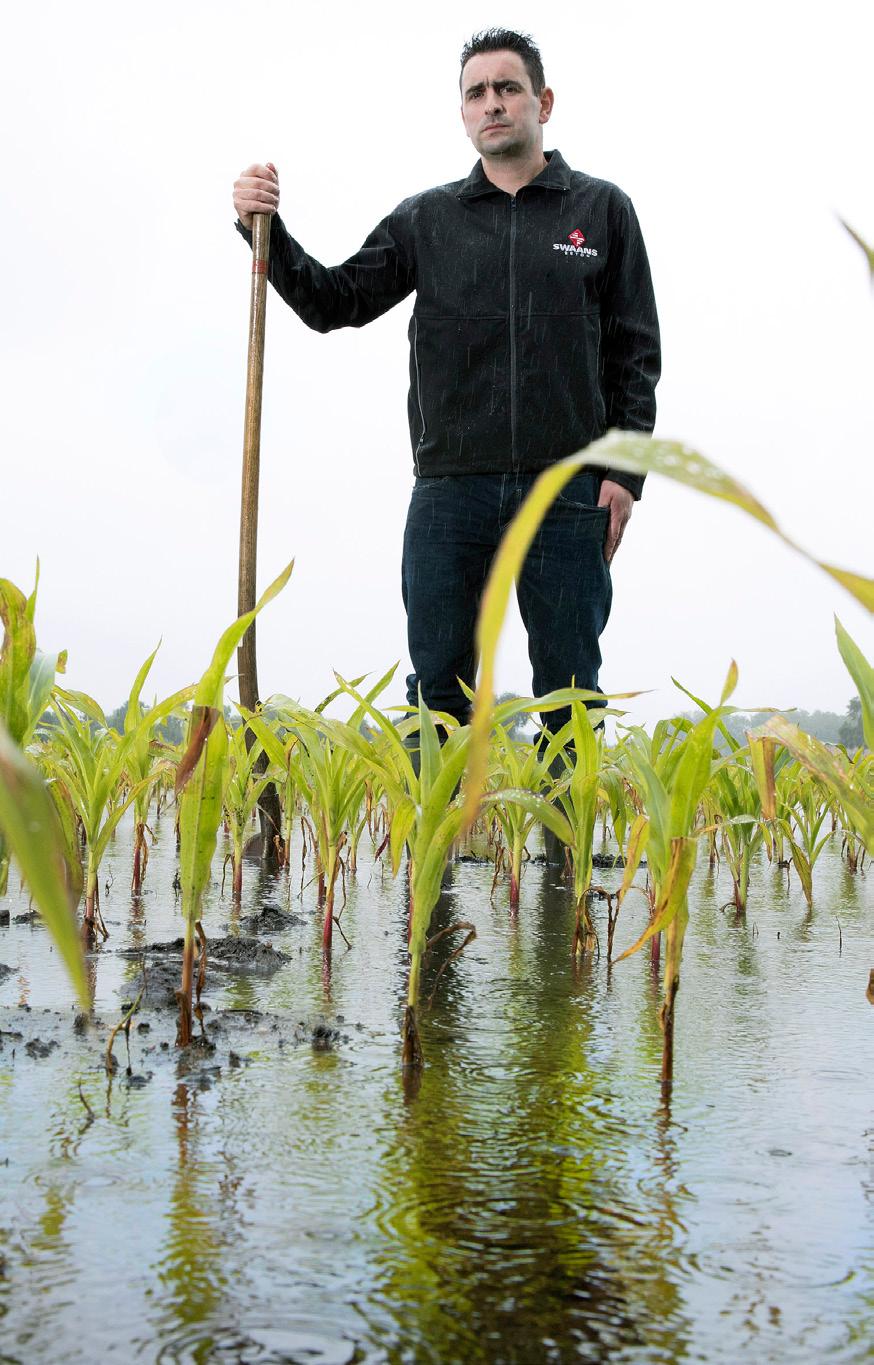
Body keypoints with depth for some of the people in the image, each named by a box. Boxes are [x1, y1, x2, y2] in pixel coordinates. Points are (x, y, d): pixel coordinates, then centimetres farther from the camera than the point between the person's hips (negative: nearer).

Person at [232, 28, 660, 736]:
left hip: (569, 492, -1)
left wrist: (625, 472, -2)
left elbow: (636, 351, 7)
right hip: (450, 491, 1)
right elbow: (336, 302, 11)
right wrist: (267, 229, -4)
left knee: (570, 696, 4)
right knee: (439, 691, 4)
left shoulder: (602, 210, 11)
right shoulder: (428, 218, 14)